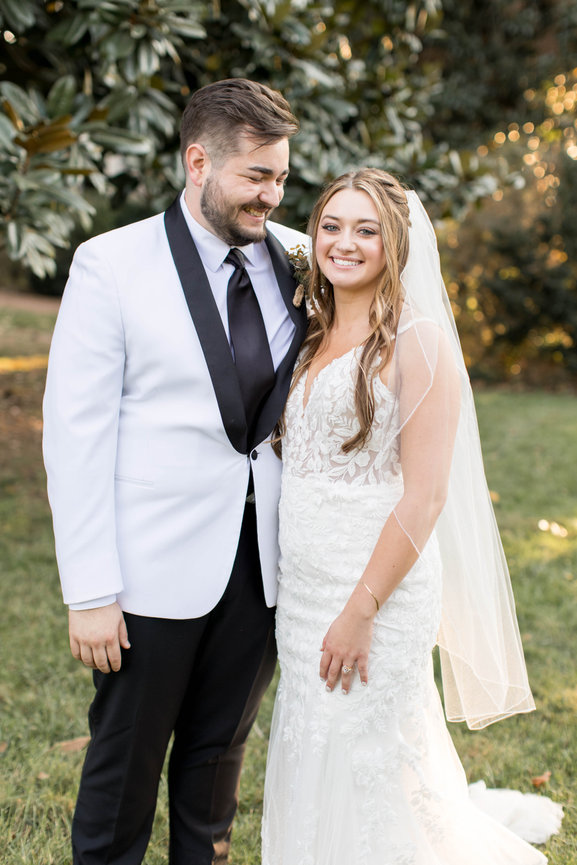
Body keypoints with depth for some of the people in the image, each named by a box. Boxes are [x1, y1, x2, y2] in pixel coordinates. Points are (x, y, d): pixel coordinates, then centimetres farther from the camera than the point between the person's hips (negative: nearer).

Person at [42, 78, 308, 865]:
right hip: (157, 565, -3)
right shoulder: (111, 265, -8)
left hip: (262, 562, 4)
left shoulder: (296, 260, 3)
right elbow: (75, 431, -10)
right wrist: (91, 593, -13)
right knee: (127, 752, 12)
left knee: (221, 748, 18)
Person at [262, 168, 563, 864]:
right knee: (309, 768, 16)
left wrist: (362, 609, -18)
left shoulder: (417, 339, -11)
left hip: (377, 587, -7)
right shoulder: (314, 339, 11)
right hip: (300, 589, 7)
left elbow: (425, 493, -16)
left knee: (363, 774, 4)